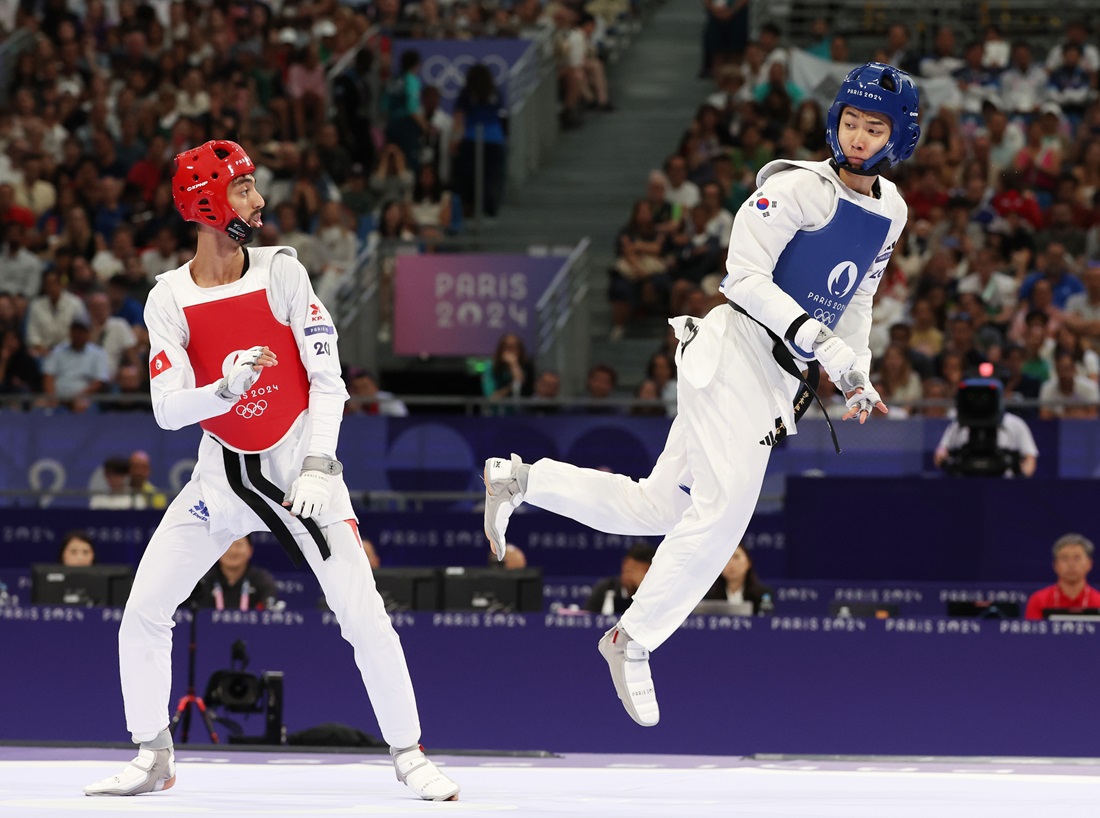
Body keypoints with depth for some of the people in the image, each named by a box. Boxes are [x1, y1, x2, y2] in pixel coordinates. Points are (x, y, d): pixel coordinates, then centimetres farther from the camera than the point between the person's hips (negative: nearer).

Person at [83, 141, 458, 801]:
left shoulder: (281, 272, -11)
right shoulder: (170, 299, -8)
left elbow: (328, 380, -10)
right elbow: (168, 409, -14)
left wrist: (318, 467, -21)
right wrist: (225, 388, -34)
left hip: (299, 460, -2)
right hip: (222, 472, 2)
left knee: (364, 615, -11)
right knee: (143, 612, -4)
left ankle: (411, 756, 3)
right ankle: (152, 759, 11)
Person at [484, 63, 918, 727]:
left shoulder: (891, 211, 12)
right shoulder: (799, 188, -12)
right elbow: (745, 274, -17)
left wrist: (858, 379, 14)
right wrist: (822, 343, -24)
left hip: (779, 383, 8)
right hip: (737, 350, -8)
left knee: (656, 508, 8)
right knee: (727, 505, -17)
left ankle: (520, 479, 22)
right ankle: (633, 640, -5)